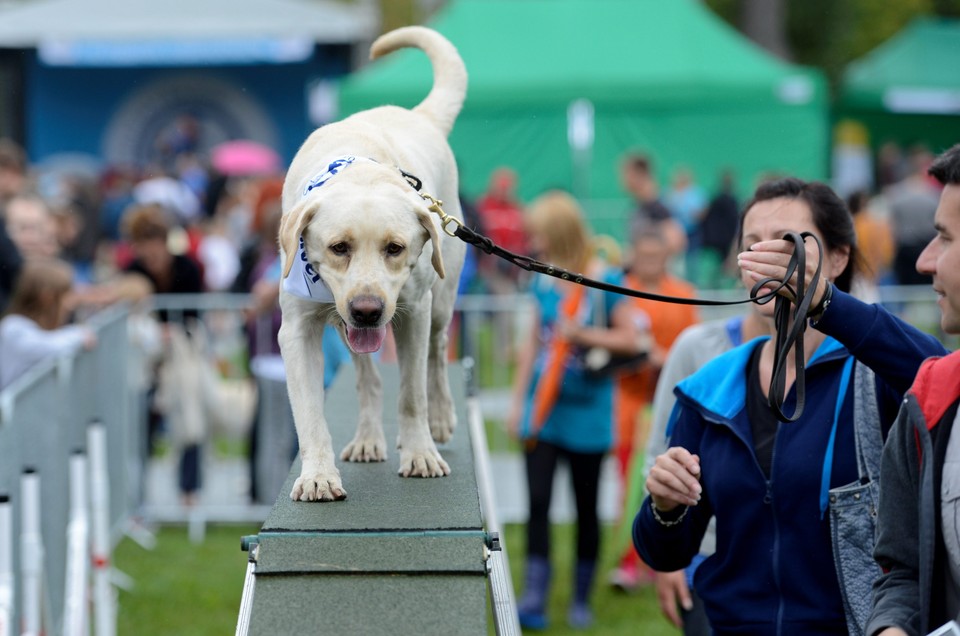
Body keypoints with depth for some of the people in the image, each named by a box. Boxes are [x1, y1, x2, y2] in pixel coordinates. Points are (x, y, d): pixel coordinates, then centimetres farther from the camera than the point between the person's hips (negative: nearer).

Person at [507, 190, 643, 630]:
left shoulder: (605, 282, -8)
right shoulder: (543, 283, 6)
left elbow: (628, 340, -6)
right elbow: (532, 342, 12)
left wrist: (583, 334, -18)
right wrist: (518, 401, 10)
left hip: (586, 412, -3)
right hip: (542, 410, 3)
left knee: (586, 506, 7)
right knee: (538, 500, -7)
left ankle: (582, 599, 19)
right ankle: (534, 596, -9)